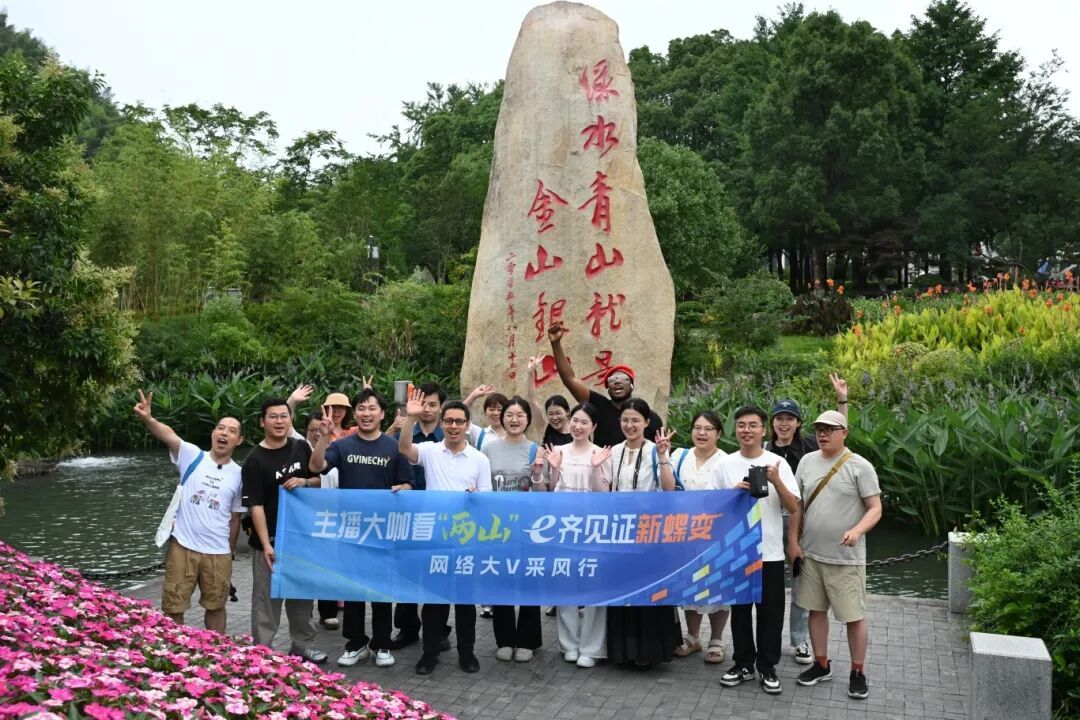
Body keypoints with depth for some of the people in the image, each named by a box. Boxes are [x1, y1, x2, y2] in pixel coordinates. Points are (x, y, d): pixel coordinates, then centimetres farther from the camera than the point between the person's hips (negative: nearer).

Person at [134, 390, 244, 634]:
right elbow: (169, 435, -25)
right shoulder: (192, 456, -5)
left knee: (215, 607, 16)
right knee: (173, 607, 8)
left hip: (218, 553, 2)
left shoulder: (239, 474, 1)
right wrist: (148, 419, -44)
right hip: (183, 547, -2)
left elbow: (235, 517, 8)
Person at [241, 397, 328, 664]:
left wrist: (305, 482, -10)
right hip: (270, 540, -5)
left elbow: (320, 480, 14)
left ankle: (303, 643, 29)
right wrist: (266, 544, -22)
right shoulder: (255, 460, -11)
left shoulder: (302, 448, 4)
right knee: (267, 598, 1)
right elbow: (255, 506, -15)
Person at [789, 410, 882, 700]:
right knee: (816, 609, 13)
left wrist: (856, 531, -27)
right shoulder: (807, 461, 4)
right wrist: (793, 541, 5)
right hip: (811, 554, 5)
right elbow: (797, 505, 10)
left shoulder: (860, 466, -10)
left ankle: (858, 672, 17)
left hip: (846, 558, -4)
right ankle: (821, 664, 27)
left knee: (854, 616, 2)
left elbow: (875, 508, -10)